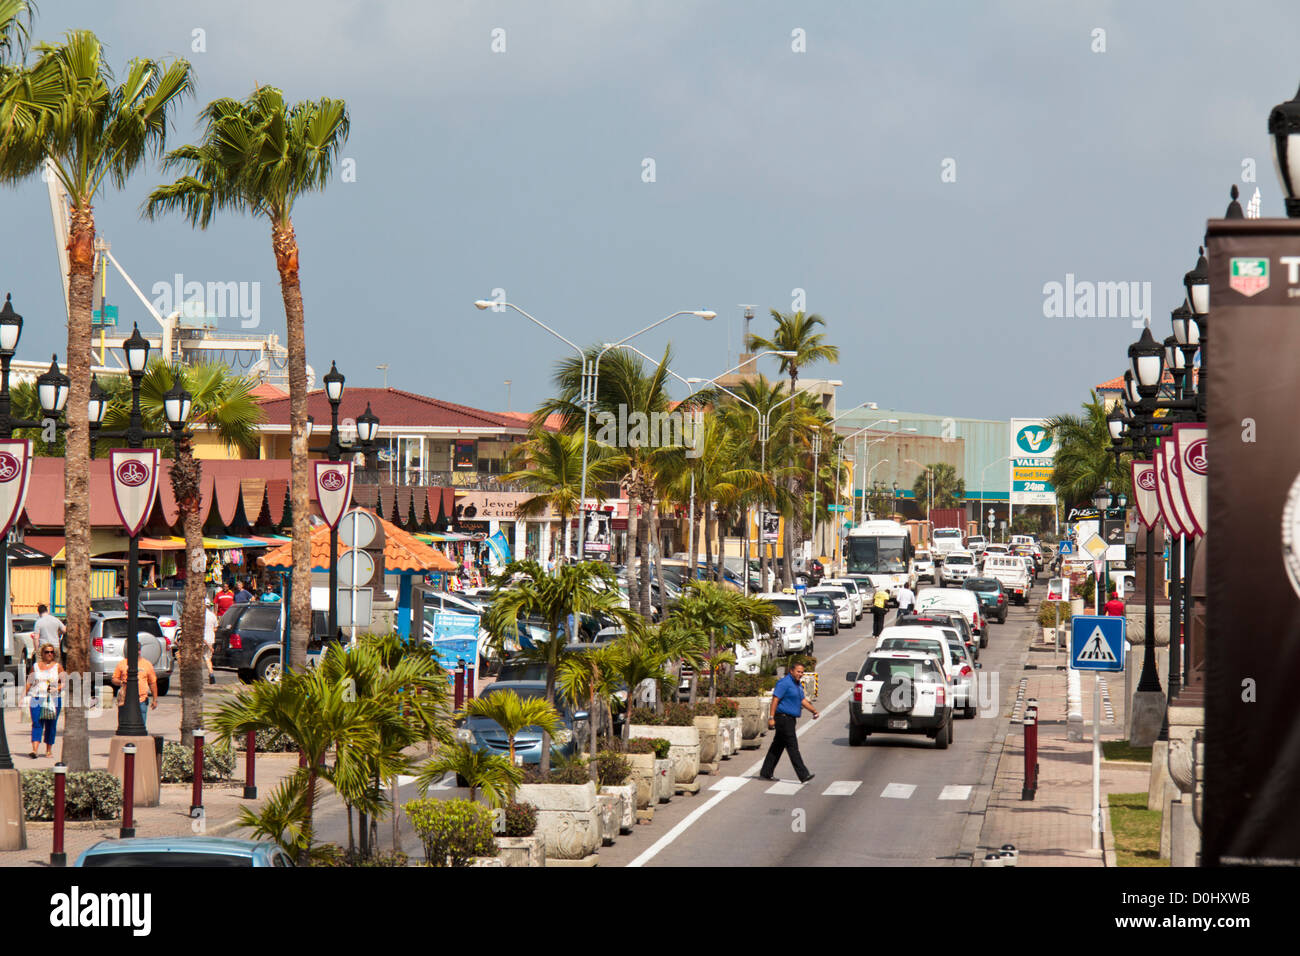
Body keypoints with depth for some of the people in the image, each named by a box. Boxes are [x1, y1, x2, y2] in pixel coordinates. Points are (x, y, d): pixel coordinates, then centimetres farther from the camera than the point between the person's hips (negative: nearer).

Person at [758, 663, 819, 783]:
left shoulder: (798, 684, 17)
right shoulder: (785, 683, -13)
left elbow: (802, 700, 23)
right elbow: (775, 699, -17)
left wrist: (814, 710, 11)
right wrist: (771, 717, -22)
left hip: (790, 719, 10)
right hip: (783, 718, -10)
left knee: (778, 747, 12)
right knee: (792, 747, -11)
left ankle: (765, 774, 18)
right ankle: (803, 775, -14)